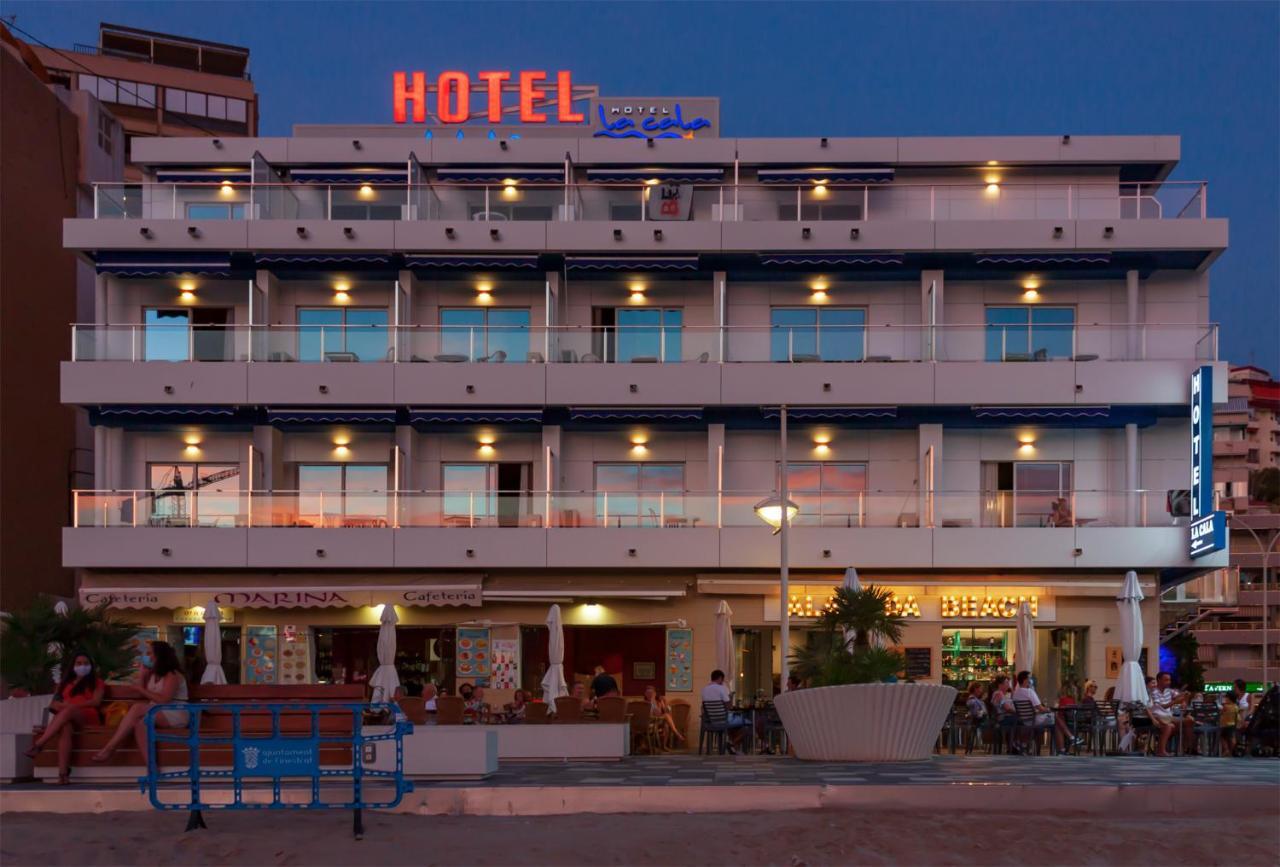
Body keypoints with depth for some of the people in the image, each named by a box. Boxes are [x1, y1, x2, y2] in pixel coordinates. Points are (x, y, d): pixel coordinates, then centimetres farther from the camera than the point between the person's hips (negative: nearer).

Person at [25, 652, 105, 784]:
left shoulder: (96, 682, 19)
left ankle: (38, 744, -46)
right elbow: (54, 704, 21)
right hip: (67, 718, 2)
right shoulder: (66, 683, 31)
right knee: (65, 727, -38)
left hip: (88, 718, -2)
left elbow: (96, 702, 1)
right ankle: (63, 773, -53)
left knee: (67, 712, -38)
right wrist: (59, 705, -5)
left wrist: (73, 705, -13)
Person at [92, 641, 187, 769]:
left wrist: (142, 690, -11)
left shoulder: (172, 674, -9)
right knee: (140, 723, -29)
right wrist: (142, 673, 12)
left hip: (174, 715, -8)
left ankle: (109, 749, -31)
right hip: (157, 714, 8)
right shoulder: (154, 674, 18)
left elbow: (164, 699, -21)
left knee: (137, 708, -30)